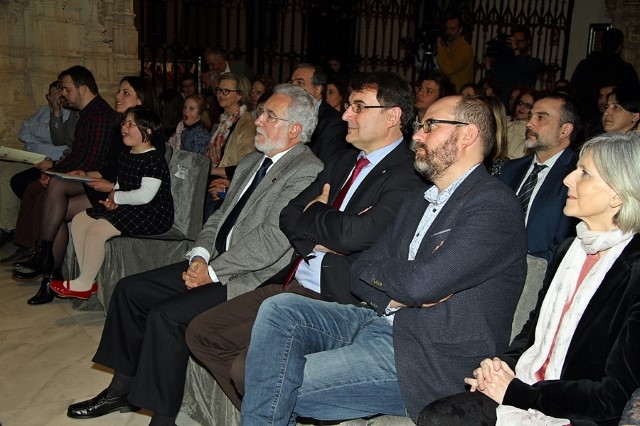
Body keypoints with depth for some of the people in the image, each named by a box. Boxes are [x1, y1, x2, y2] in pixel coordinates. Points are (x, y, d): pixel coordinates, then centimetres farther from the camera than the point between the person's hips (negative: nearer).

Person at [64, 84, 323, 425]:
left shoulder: (307, 172, -14)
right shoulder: (250, 162, 16)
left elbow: (272, 238, -21)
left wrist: (213, 271, -16)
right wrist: (200, 254, -1)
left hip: (253, 279, -9)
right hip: (214, 264, 10)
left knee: (166, 315, -24)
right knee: (130, 289, 5)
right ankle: (122, 390, 19)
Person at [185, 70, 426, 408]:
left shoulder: (406, 177, -14)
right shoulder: (341, 164, 15)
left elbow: (352, 234, -27)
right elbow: (288, 218, 12)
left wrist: (316, 211, -6)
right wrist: (319, 240, -9)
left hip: (334, 303, -9)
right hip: (291, 284, 9)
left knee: (249, 367, -24)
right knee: (199, 332, 6)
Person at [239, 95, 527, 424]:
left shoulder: (496, 205, -11)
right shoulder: (417, 201, 17)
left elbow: (422, 282, -23)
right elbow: (361, 272, 11)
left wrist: (373, 269, -3)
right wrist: (394, 295, -10)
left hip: (429, 357, -8)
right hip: (378, 320, 8)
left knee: (285, 388, -17)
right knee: (278, 309, -12)